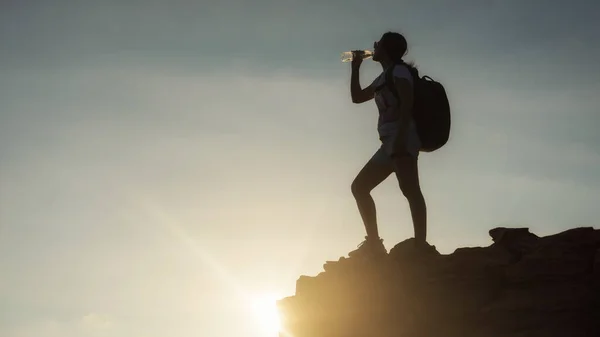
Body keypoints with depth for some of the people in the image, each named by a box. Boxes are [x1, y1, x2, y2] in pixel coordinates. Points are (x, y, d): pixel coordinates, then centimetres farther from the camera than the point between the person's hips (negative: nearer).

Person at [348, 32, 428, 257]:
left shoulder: (399, 71, 3)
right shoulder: (383, 78, 28)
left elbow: (407, 103, -13)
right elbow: (357, 97, 38)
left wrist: (400, 136, -25)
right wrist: (355, 68, 31)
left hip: (402, 137, -10)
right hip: (390, 142, 10)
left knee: (409, 188, -24)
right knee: (359, 186, 9)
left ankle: (420, 245, -38)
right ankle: (373, 243, 4)